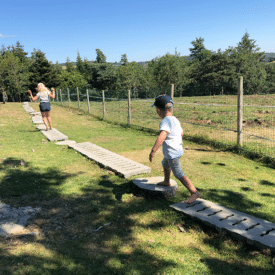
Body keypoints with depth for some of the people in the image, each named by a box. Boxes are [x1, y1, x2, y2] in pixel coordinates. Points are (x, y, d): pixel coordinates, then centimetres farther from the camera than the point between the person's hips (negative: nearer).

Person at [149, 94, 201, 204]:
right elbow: (181, 133, 22)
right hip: (178, 149, 11)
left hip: (172, 153, -11)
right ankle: (166, 182, 55)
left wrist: (153, 151, -45)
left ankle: (194, 192, -4)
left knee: (179, 174, -6)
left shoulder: (165, 121, -24)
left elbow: (162, 136, -41)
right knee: (165, 164, 33)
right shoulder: (175, 120, 7)